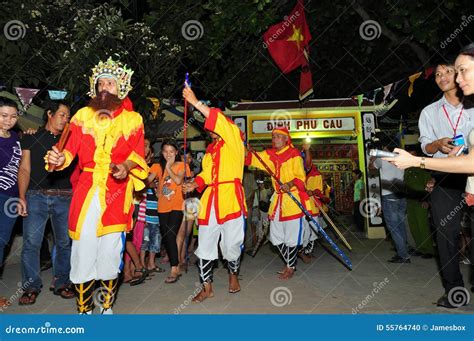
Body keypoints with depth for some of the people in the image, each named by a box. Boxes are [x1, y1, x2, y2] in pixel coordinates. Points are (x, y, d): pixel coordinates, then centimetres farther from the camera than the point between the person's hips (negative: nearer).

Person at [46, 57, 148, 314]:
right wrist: (59, 158, -16)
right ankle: (84, 310, 18)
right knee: (83, 250, 0)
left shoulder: (132, 119, 9)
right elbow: (71, 149, 4)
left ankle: (107, 308, 25)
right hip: (86, 191, 1)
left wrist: (126, 166, -17)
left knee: (111, 252, 5)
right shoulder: (83, 115, 12)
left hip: (117, 193, -1)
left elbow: (138, 154, 2)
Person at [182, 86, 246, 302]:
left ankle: (233, 274, 35)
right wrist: (195, 184, 2)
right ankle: (207, 287, 20)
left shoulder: (235, 140, 1)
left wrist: (195, 103, -14)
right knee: (205, 244, 6)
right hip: (210, 200, 6)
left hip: (231, 198, -6)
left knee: (232, 244, 5)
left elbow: (222, 121, -14)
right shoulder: (210, 150, 20)